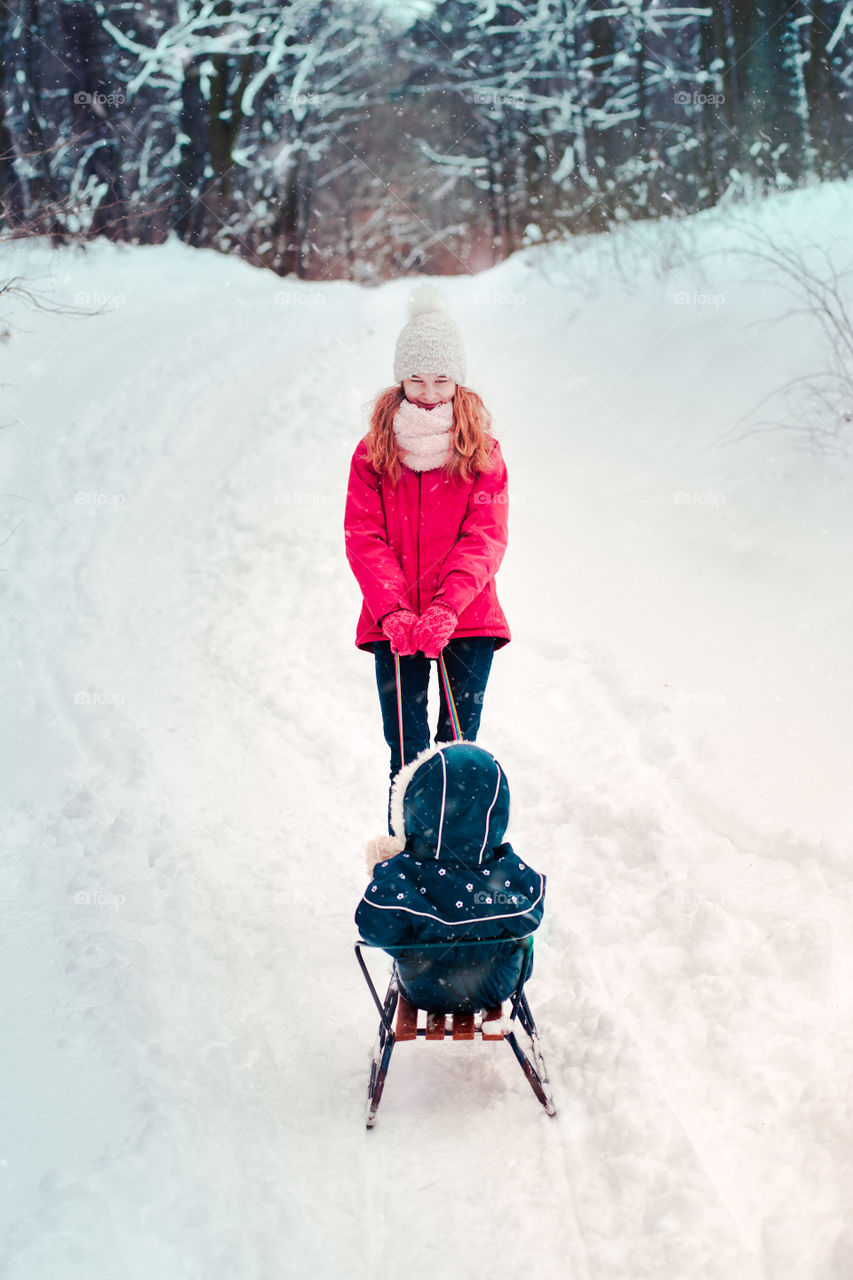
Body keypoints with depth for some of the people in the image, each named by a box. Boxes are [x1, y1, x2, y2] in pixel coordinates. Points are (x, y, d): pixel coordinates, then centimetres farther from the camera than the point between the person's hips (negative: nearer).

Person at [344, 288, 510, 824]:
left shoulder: (483, 452, 3)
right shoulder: (373, 453, 4)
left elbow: (485, 537, -6)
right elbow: (364, 538, -2)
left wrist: (447, 607, -21)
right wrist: (392, 612, -18)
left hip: (467, 620, 0)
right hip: (394, 623, 0)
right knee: (406, 752, -1)